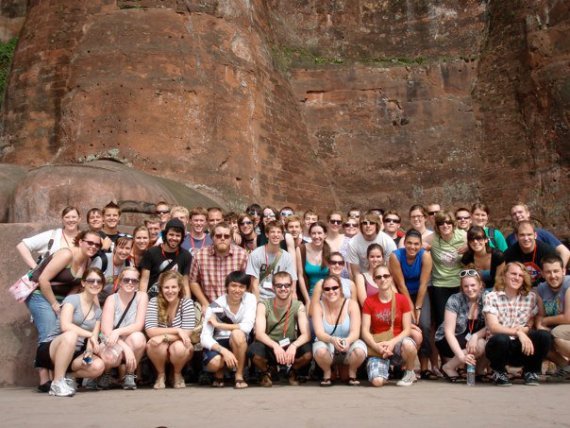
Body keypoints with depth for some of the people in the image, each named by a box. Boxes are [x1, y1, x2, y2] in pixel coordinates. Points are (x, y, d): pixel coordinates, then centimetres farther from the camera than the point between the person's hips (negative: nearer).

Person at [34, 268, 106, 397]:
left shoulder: (97, 311, 10)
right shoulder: (72, 299, -8)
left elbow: (94, 339, 4)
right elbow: (65, 326, -23)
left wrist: (89, 350, -17)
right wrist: (90, 335, -22)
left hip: (74, 354, 5)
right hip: (50, 350, -5)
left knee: (98, 366, -24)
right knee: (71, 335, -39)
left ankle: (63, 376, 2)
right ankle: (57, 382, -25)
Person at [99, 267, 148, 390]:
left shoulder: (142, 296, -5)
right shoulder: (112, 299, -9)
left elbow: (139, 325, -14)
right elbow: (106, 330, -19)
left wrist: (118, 332, -32)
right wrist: (126, 348, -32)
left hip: (132, 346, 1)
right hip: (113, 343, -1)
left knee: (138, 338, -34)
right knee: (111, 356, -36)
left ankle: (128, 373, -6)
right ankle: (106, 372, 4)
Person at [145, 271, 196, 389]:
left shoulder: (187, 303, -12)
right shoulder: (154, 302, -10)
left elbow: (186, 333, -19)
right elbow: (150, 331, -20)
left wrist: (164, 337, -30)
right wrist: (177, 330, -26)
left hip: (180, 349, -1)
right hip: (160, 351, 1)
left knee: (178, 347, -34)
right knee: (153, 344, -32)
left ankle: (177, 374, 0)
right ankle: (161, 374, -2)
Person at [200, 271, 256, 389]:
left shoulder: (250, 299, -13)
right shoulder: (216, 306, -15)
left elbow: (247, 327, -26)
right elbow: (204, 338, -21)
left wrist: (218, 324, -22)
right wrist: (224, 351, -37)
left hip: (239, 345, 0)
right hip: (219, 343, 0)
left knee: (237, 333, -34)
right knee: (213, 363, -33)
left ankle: (239, 376, -15)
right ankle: (219, 373, 7)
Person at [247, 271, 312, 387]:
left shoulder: (298, 306, -7)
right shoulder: (264, 305, -10)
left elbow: (306, 334, -17)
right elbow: (259, 333, -22)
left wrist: (293, 346, -38)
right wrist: (275, 346, -41)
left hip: (289, 346, 1)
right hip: (269, 346, -1)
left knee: (308, 352, -31)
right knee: (253, 350, -35)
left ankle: (292, 371, 6)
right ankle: (265, 372, 2)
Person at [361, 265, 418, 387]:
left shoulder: (402, 300, 0)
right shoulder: (369, 301, 1)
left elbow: (407, 329, -4)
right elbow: (365, 331, -3)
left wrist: (392, 342, -20)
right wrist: (377, 346, -20)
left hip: (398, 342, 0)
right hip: (377, 347, 0)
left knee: (408, 344, -38)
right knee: (377, 381, -26)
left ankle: (410, 372, -4)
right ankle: (385, 366, 13)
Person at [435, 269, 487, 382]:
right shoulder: (454, 300, -19)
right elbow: (449, 332, -23)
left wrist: (476, 336, -31)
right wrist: (461, 356, -36)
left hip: (472, 339, 4)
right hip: (447, 341, -4)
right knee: (481, 346, -29)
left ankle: (479, 370, 1)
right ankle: (449, 367, -11)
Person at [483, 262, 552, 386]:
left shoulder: (530, 297, 6)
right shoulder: (491, 297, -5)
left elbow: (531, 324, 8)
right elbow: (493, 327, -15)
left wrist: (526, 329, -16)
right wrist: (517, 332, -29)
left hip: (521, 347, 3)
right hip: (499, 345, -3)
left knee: (544, 336, -24)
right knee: (501, 339, -37)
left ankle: (530, 371, 3)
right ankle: (499, 371, -3)